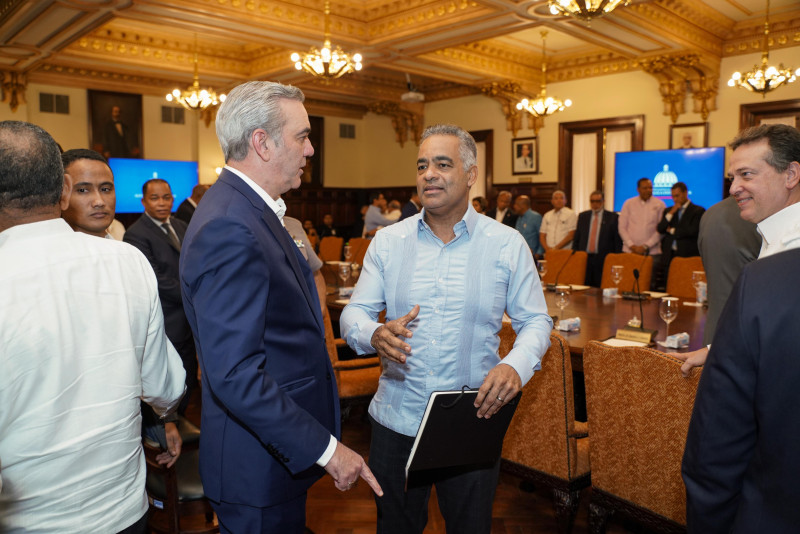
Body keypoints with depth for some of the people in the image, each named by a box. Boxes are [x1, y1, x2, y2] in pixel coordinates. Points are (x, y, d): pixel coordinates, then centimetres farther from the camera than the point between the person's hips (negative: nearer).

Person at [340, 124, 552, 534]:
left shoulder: (508, 245, -3)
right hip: (396, 421, 1)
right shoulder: (387, 242, 0)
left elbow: (535, 321, -1)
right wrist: (375, 335, -25)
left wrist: (516, 366, -21)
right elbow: (353, 314, -1)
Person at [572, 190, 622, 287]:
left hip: (603, 260, -3)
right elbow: (576, 238, 15)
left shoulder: (613, 217, 3)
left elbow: (618, 241, 1)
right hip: (584, 258, 3)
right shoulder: (582, 216, 13)